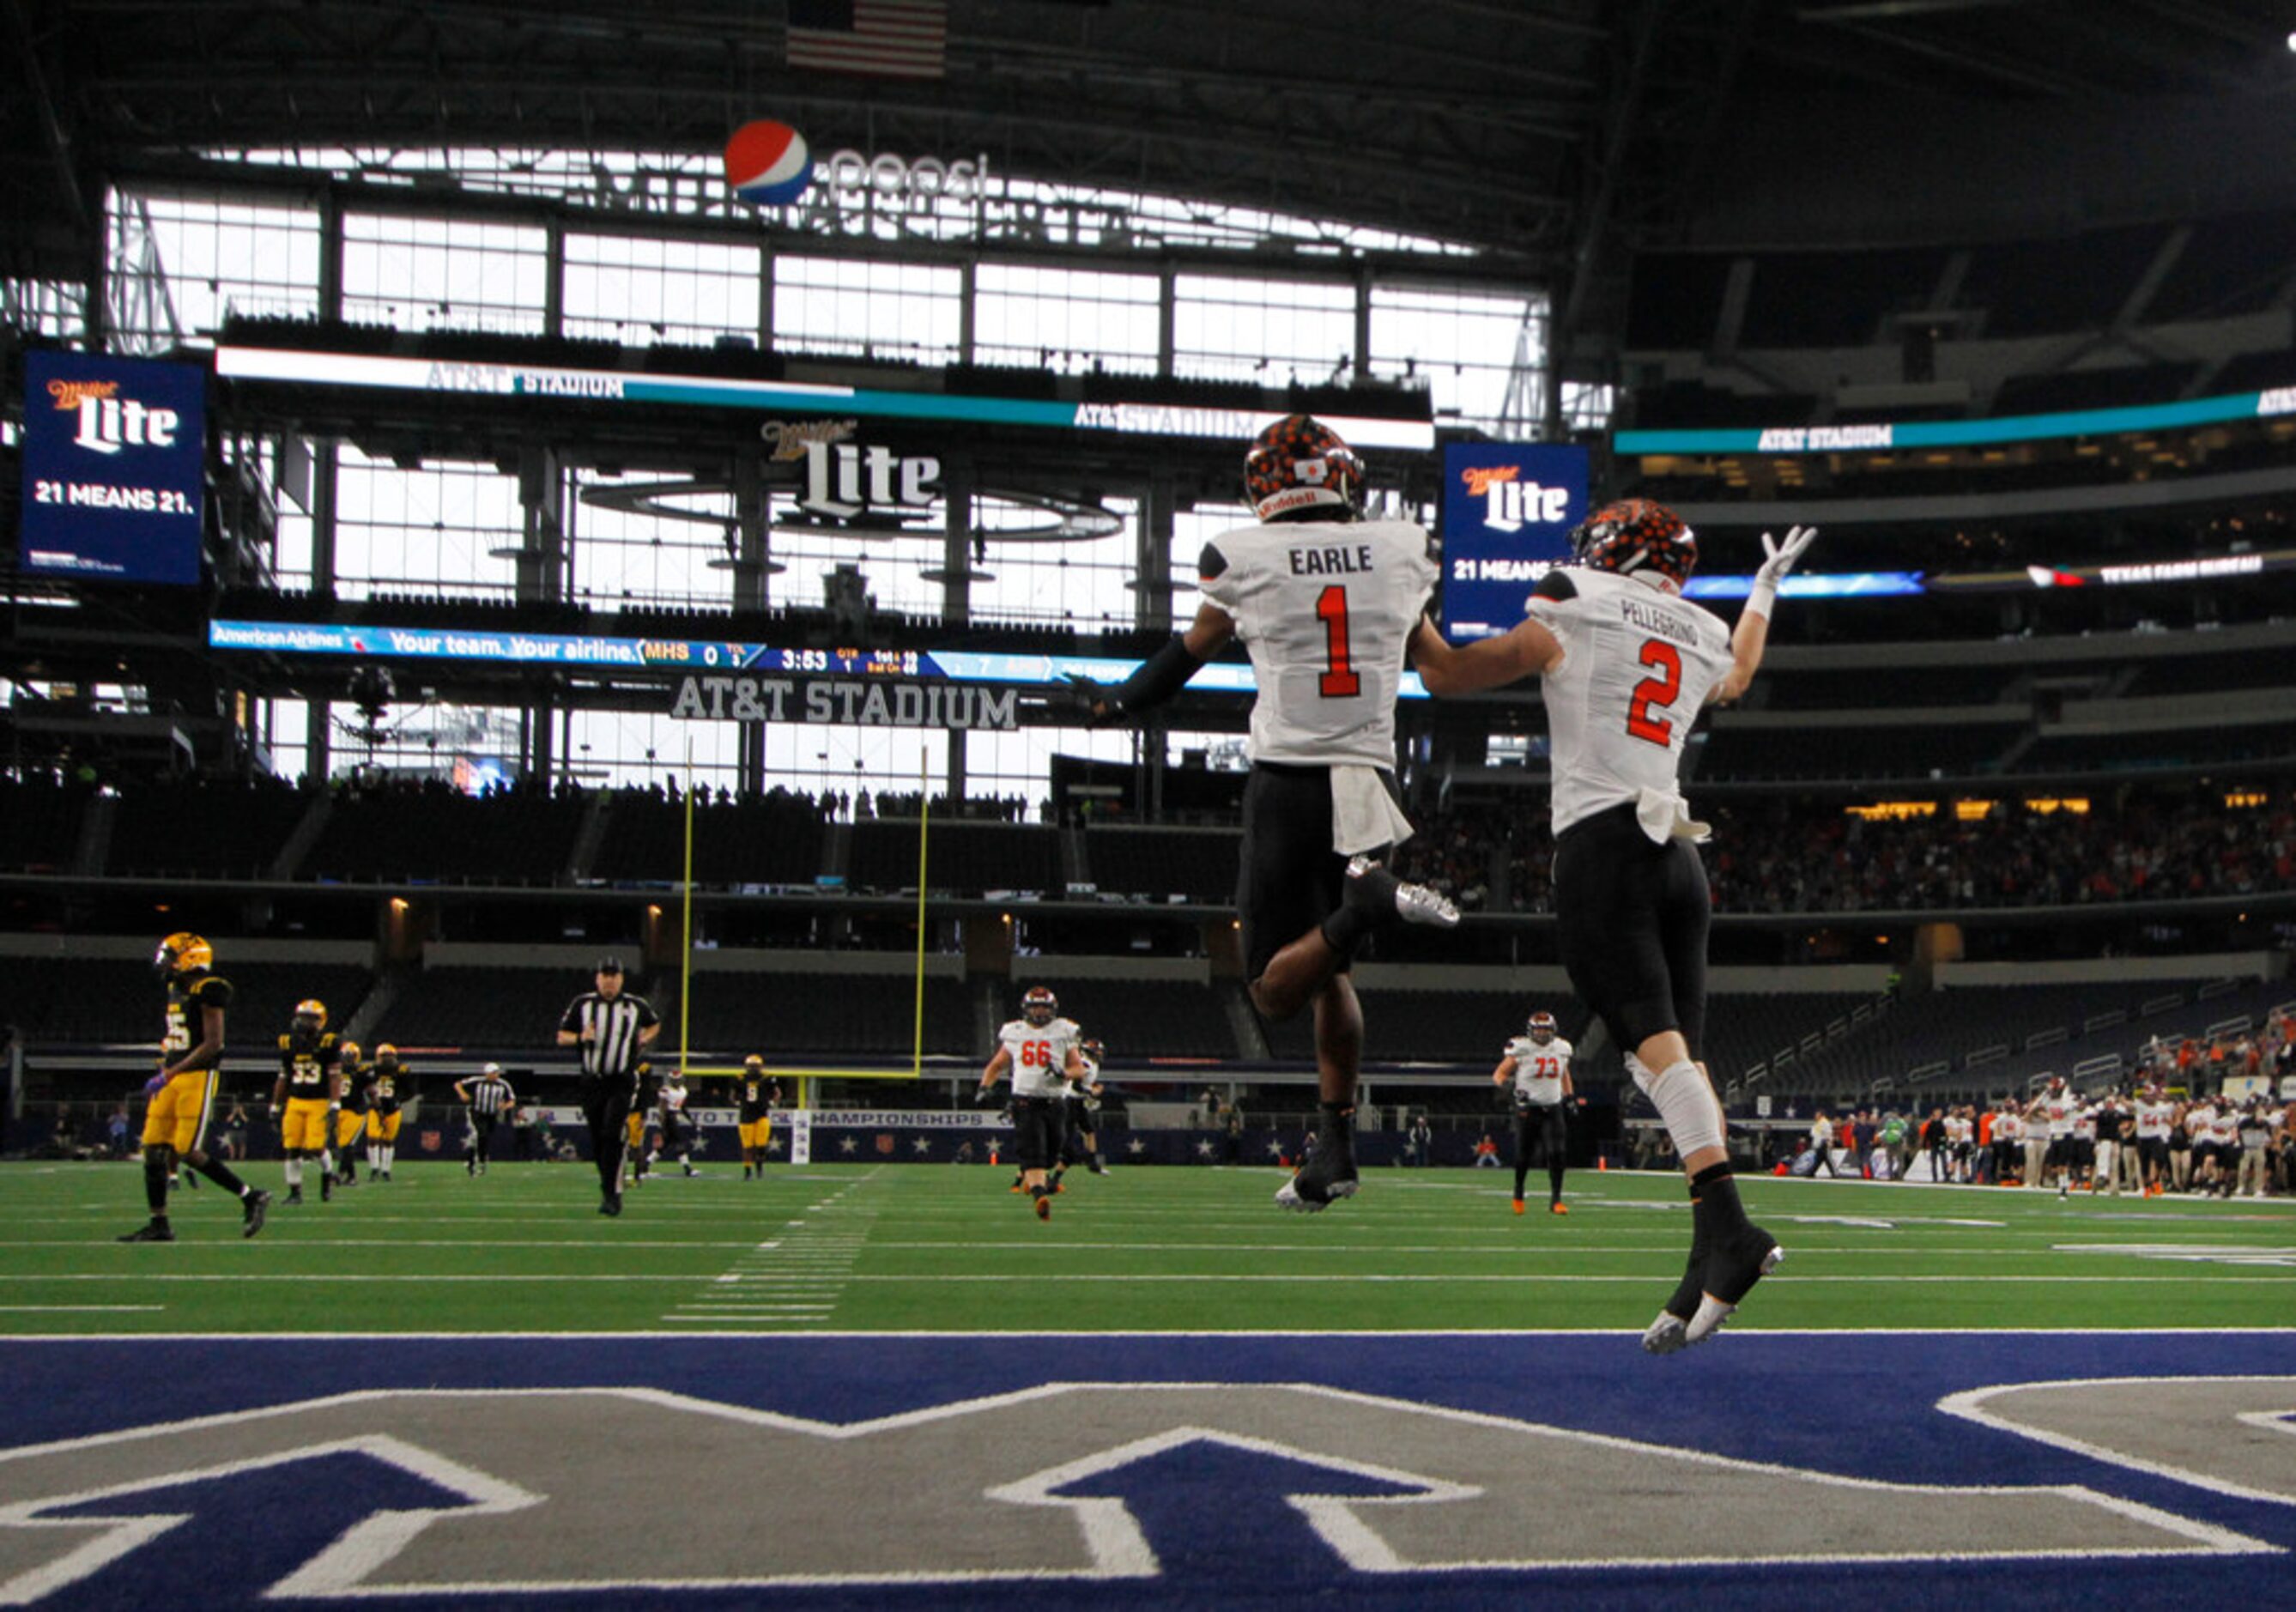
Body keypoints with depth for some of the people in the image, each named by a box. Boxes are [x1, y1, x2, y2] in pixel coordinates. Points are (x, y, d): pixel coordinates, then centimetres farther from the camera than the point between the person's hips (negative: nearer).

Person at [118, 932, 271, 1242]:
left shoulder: (207, 991, -13)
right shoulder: (176, 990, 14)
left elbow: (213, 1044, -19)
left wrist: (170, 1074, -20)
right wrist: (165, 1069, 13)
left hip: (198, 1077, -9)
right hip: (173, 1079, 9)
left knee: (188, 1151, -11)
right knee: (153, 1148, 4)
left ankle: (250, 1197, 1)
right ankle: (159, 1225, 10)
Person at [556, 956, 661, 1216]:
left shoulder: (636, 1006, 3)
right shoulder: (582, 1004, 2)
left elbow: (655, 1024, 22)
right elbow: (561, 1036, 6)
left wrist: (645, 1038, 1)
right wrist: (580, 1038, -15)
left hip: (622, 1082, -2)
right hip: (592, 1083, 2)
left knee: (612, 1136, -16)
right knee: (597, 1143, 6)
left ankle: (612, 1194, -15)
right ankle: (609, 1185, 27)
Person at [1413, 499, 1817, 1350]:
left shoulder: (1569, 618, 3)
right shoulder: (1703, 639, 18)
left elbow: (1445, 675, 8)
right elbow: (1734, 680, 45)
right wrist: (1765, 591, 57)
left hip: (1601, 844, -6)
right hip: (1676, 857, 6)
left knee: (1656, 1043, -17)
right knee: (1681, 1053, 0)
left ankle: (1730, 1230, -32)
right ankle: (1710, 1264, -9)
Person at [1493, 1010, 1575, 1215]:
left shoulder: (1561, 1049, 4)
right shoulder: (1521, 1049, -10)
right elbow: (1498, 1074, -5)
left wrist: (1569, 1096, 17)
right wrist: (1512, 1087, -22)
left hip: (1552, 1108, 3)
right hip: (1527, 1110, -3)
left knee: (1556, 1155, -10)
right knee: (1523, 1156, 4)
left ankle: (1555, 1200, -5)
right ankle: (1518, 1194, 30)